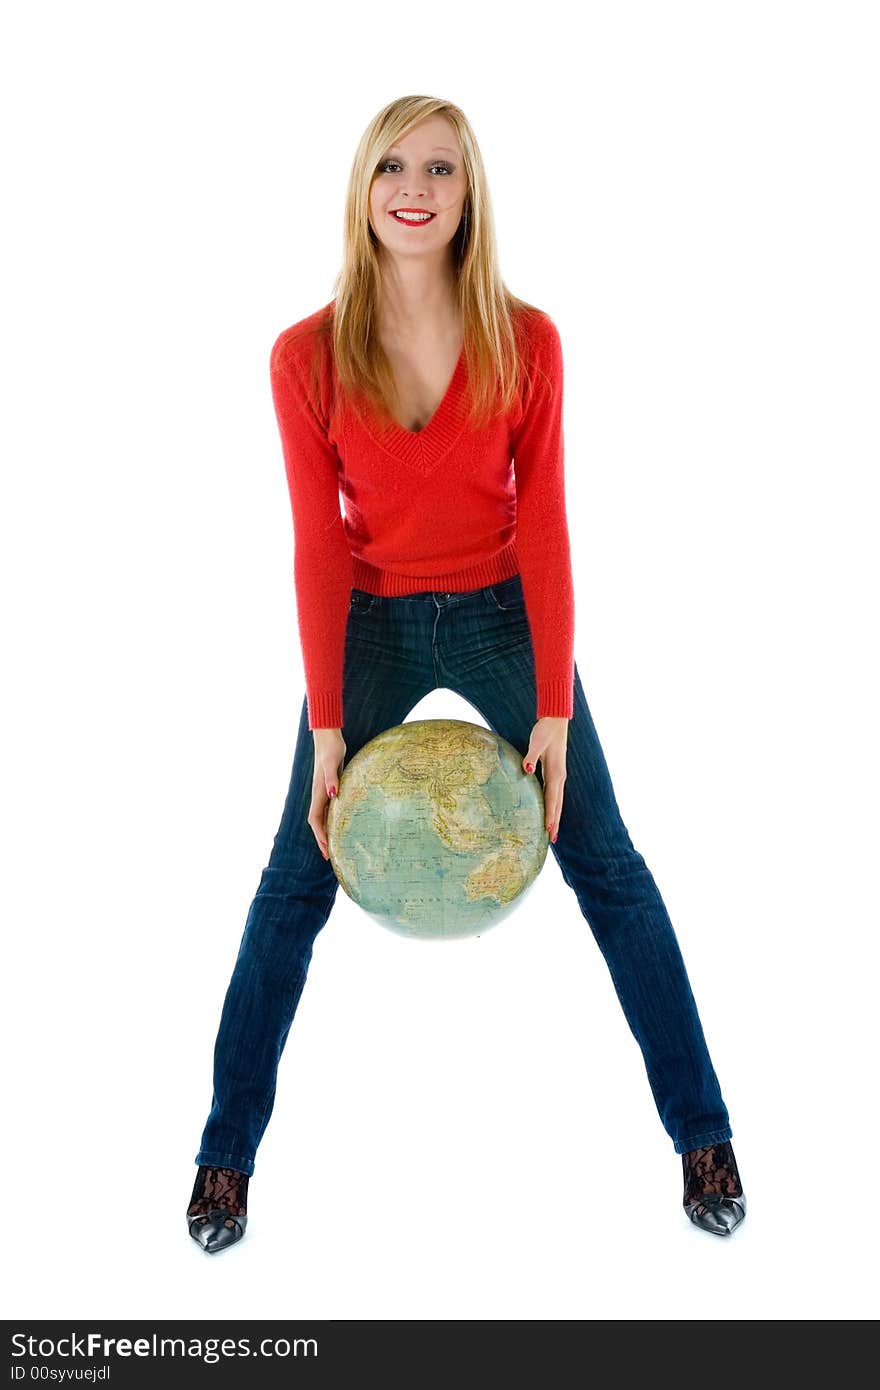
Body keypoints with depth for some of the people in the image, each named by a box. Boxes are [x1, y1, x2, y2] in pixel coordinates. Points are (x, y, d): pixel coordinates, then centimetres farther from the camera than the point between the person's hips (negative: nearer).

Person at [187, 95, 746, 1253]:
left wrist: (553, 712, -13)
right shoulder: (307, 355, -10)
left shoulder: (527, 341, -10)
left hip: (505, 615, 0)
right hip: (373, 623, 0)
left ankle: (703, 1133, 18)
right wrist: (328, 727, -12)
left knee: (608, 867, 2)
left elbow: (544, 526, -9)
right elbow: (319, 545, -9)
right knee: (296, 882, 2)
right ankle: (228, 1152, 19)